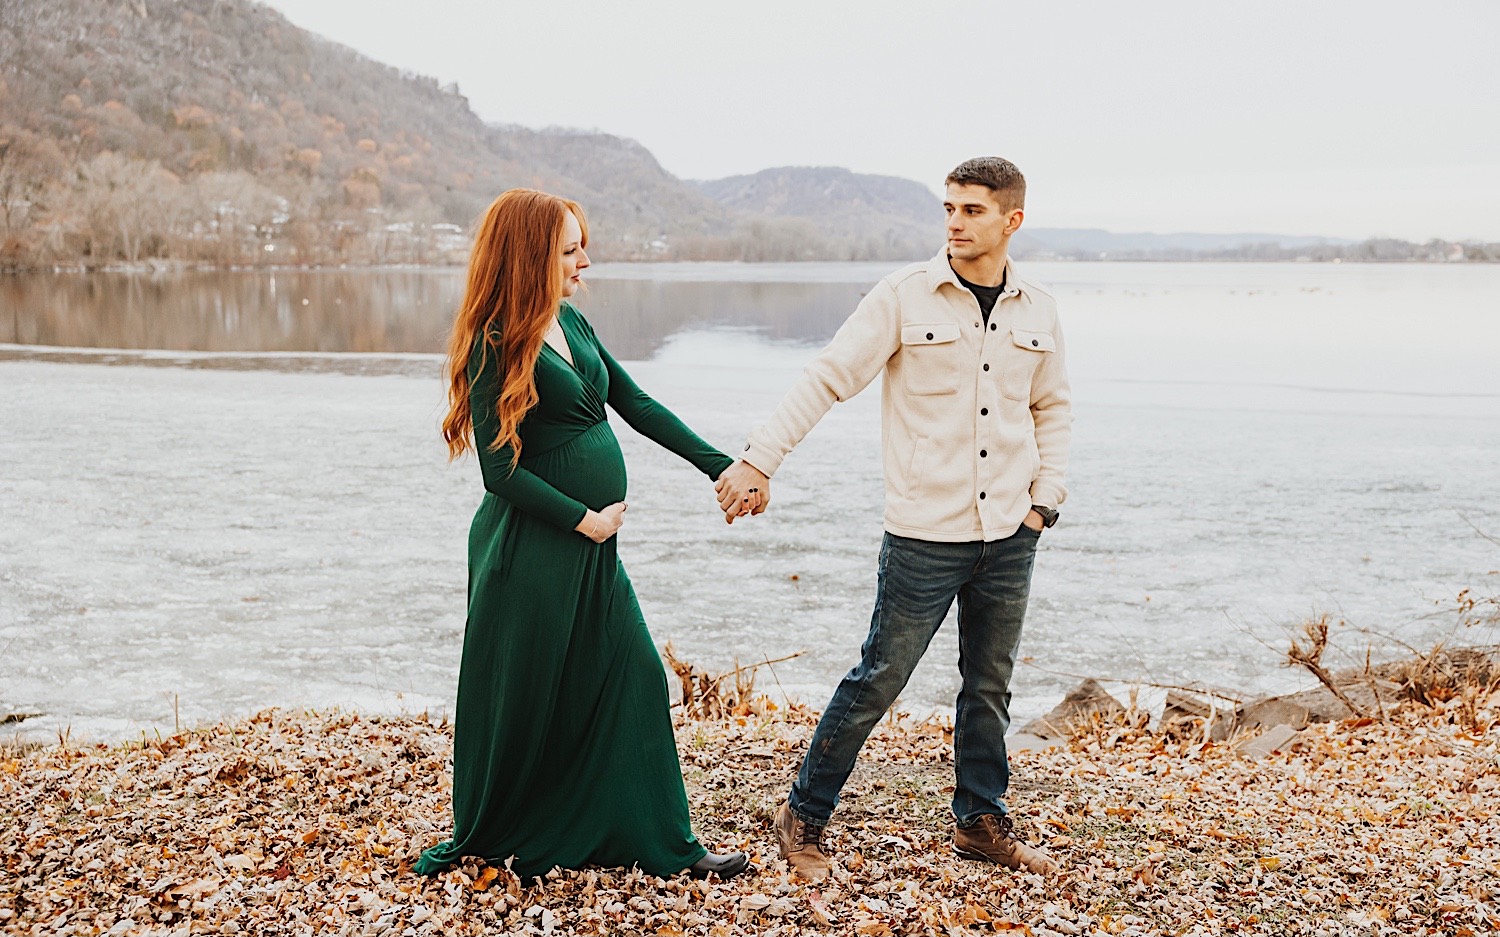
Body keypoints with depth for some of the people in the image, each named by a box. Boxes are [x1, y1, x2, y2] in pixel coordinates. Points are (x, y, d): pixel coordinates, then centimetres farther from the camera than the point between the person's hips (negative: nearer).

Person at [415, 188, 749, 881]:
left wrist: (720, 466, 11)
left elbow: (636, 405, 13)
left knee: (633, 680, 8)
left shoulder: (571, 322, 8)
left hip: (591, 547, 8)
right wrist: (583, 519, -13)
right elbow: (502, 470, -18)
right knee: (524, 699, 4)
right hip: (532, 549, -8)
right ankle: (486, 846, 24)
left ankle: (665, 846, 16)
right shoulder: (498, 347, -15)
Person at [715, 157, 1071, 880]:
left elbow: (1052, 408, 18)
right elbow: (826, 379, -10)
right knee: (878, 680, 2)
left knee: (990, 685, 14)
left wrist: (1046, 496, 8)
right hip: (925, 535, -4)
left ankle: (982, 822, 30)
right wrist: (759, 459, -17)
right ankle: (804, 816, 16)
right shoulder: (905, 296, -8)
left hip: (1010, 536, 4)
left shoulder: (1037, 311, 5)